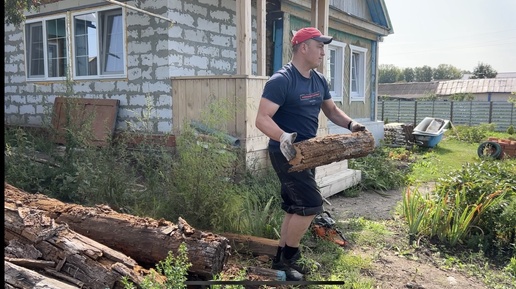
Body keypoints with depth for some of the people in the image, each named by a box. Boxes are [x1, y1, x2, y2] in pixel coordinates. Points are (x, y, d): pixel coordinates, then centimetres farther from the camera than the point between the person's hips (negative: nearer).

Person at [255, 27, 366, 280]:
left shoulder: (319, 80, 9)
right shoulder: (281, 80, -18)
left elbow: (332, 110, 21)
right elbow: (262, 119, -24)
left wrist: (350, 124, 2)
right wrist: (283, 137, -42)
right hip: (286, 154, -9)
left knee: (295, 208, 14)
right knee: (311, 205, -11)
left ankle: (282, 257, 27)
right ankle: (289, 257, 8)